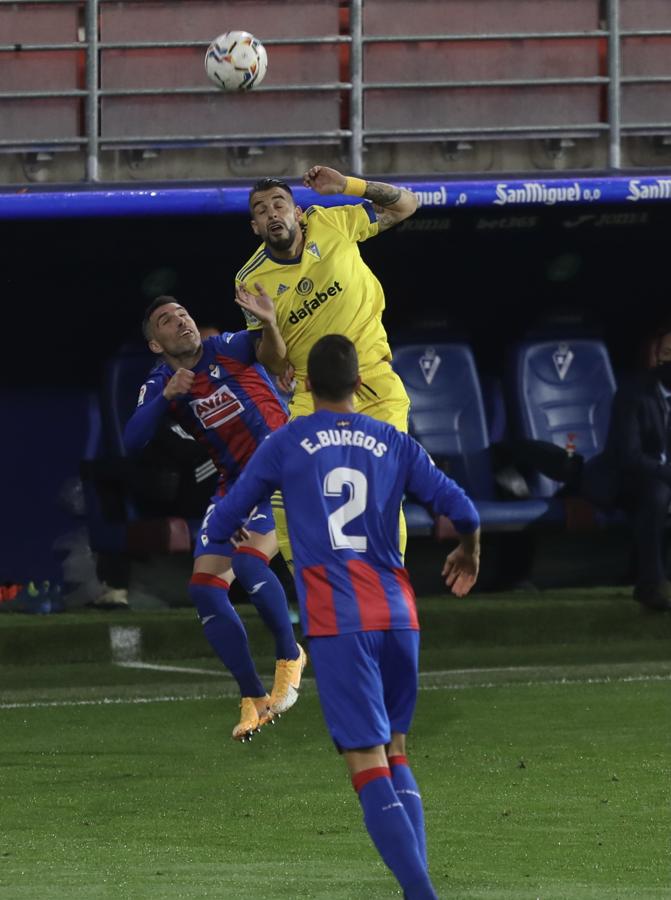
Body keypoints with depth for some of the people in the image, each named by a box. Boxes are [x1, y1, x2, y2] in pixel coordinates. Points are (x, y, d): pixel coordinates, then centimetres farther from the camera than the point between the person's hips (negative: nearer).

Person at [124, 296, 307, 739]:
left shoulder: (226, 349, -7)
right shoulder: (160, 386, 4)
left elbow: (271, 349, -27)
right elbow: (132, 441, -10)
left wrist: (270, 325, -51)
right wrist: (168, 396, -23)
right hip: (235, 484, 6)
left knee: (247, 558, -28)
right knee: (205, 587, -5)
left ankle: (290, 654, -4)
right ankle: (254, 699, 5)